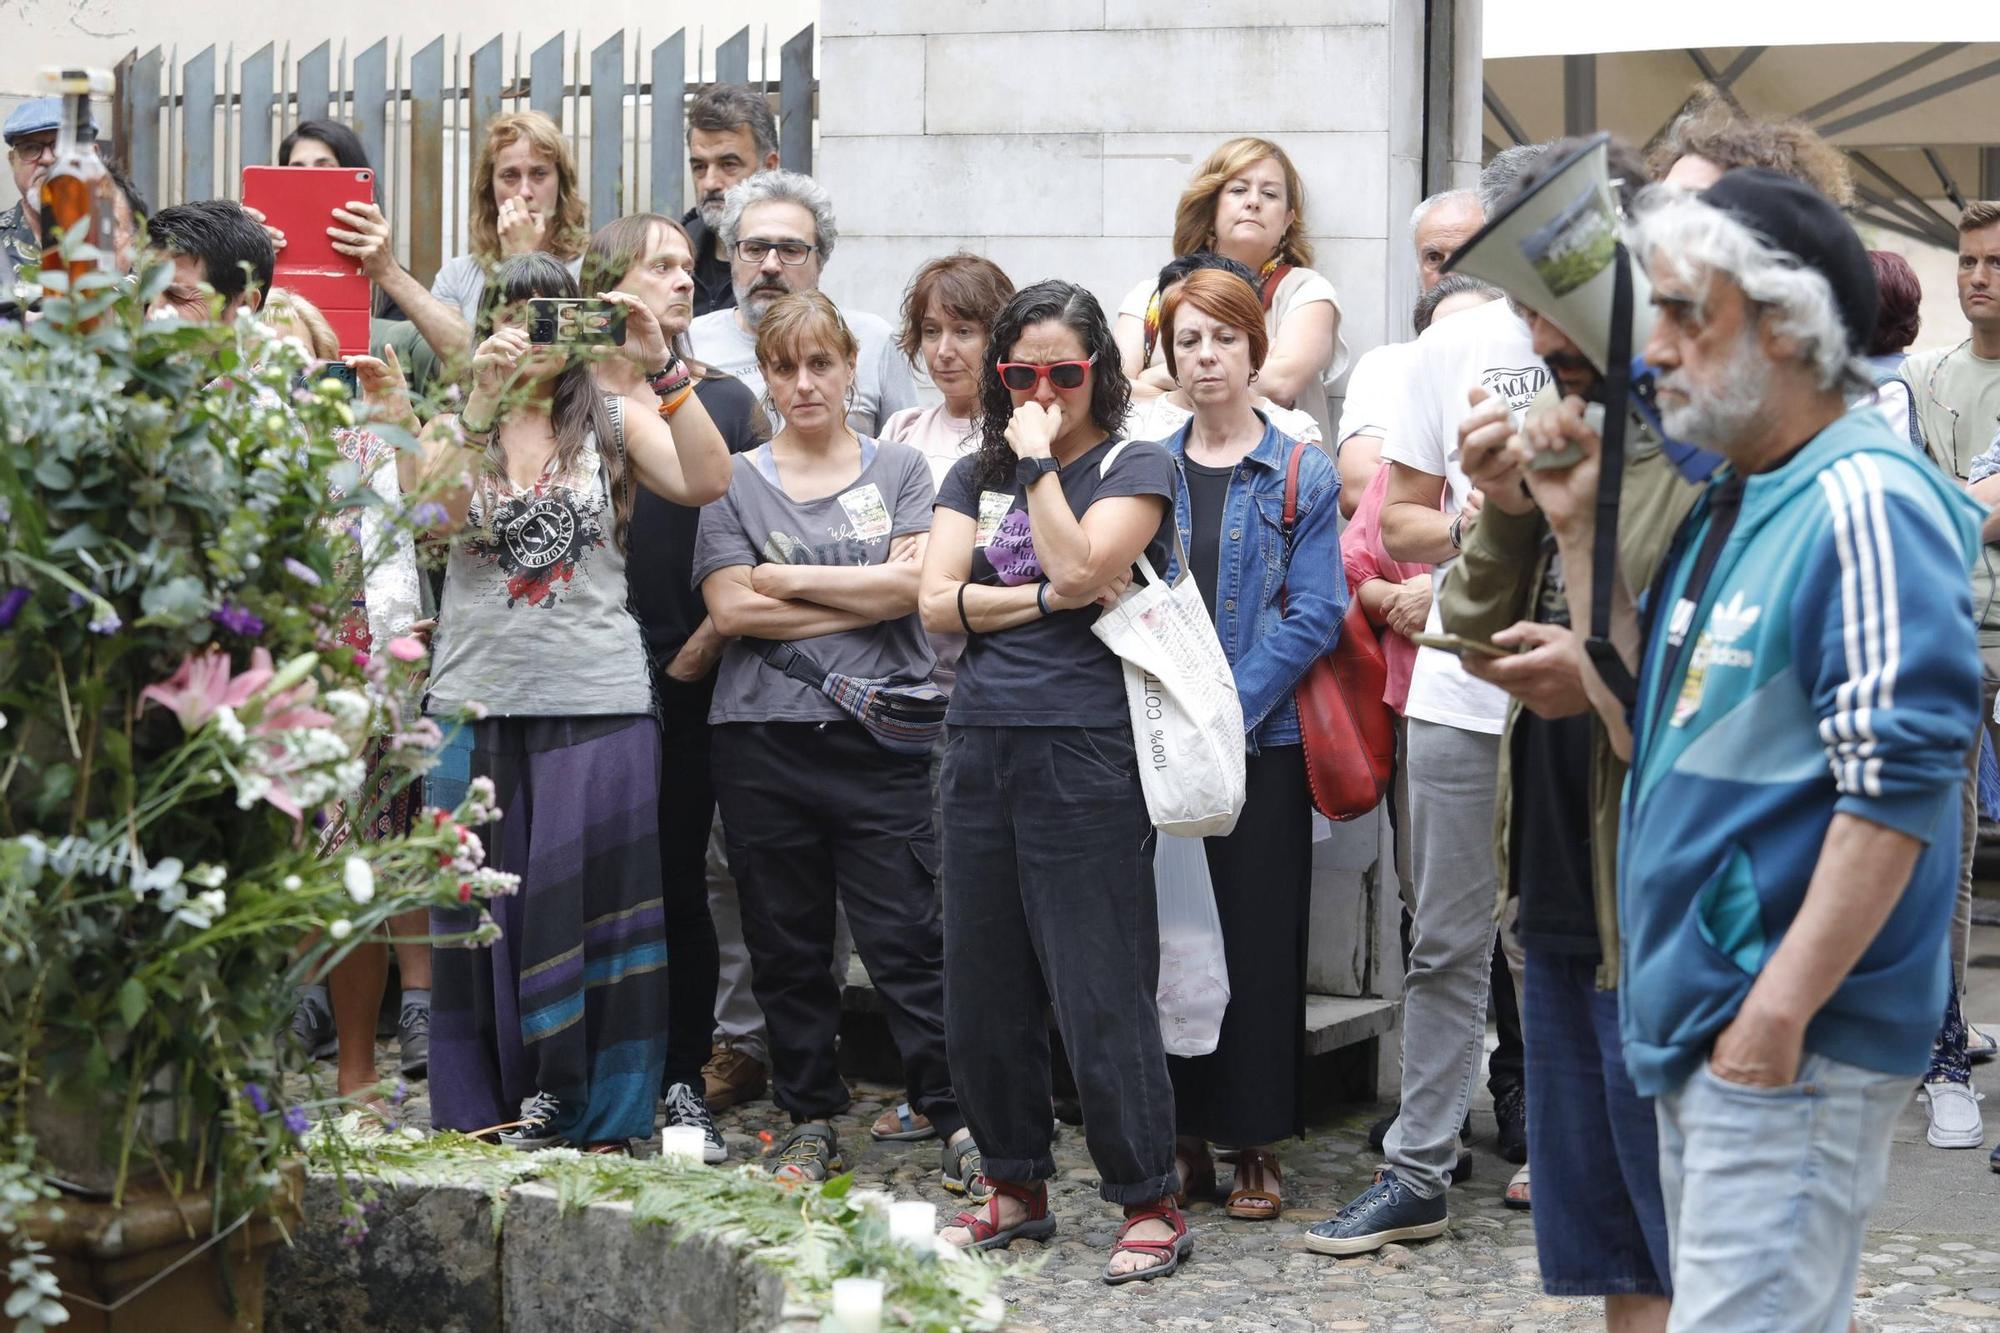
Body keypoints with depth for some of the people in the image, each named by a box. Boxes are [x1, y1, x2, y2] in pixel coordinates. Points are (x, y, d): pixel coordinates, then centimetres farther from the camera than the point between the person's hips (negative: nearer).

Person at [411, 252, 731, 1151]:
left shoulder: (613, 422, 8)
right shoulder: (454, 429, 11)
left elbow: (707, 482, -11)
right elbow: (438, 519, -10)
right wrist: (482, 404, -18)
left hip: (599, 702, -1)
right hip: (479, 701, 1)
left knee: (593, 908, -1)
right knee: (483, 915, 4)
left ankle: (600, 1124, 5)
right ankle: (487, 1115, 12)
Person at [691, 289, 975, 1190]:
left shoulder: (898, 470, 9)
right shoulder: (735, 481, 9)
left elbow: (911, 585, -5)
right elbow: (730, 608, -4)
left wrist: (791, 580, -4)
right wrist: (863, 596, -6)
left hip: (879, 735, -1)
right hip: (764, 738, 2)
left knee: (906, 939, -5)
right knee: (786, 945, 7)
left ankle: (957, 1118, 0)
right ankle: (810, 1122, 18)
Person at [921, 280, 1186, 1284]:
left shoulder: (1134, 469, 1)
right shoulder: (976, 477, 15)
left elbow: (1078, 569, -15)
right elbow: (936, 603, 3)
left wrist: (1041, 461, -9)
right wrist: (1047, 600, -8)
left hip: (1086, 750, -6)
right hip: (980, 745, 6)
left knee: (1100, 992, -6)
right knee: (981, 990, 9)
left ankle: (1149, 1202, 2)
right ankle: (1017, 1188, 22)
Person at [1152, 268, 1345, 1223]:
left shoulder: (1303, 475, 1)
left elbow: (1314, 615, -5)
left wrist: (1228, 708, -14)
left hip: (1263, 741, -3)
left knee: (1258, 939, 0)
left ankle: (1255, 1146, 7)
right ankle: (1182, 1136, 13)